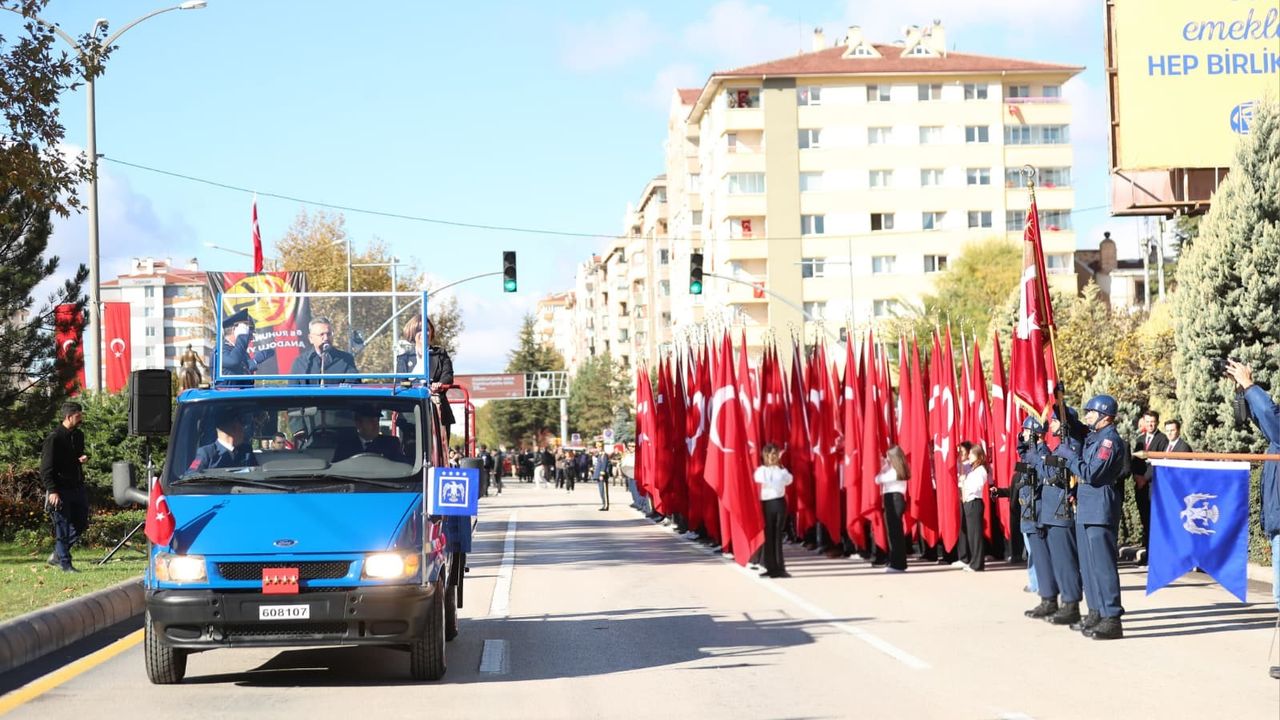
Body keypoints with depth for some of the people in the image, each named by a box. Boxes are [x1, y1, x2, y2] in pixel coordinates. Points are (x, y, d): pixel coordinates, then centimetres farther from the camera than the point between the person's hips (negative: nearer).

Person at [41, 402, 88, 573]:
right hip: (60, 490, -8)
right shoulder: (54, 438, -12)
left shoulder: (78, 435, 11)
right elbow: (46, 467, -13)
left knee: (81, 524, 10)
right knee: (62, 527, -3)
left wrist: (83, 458, 4)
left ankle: (57, 555, 24)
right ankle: (65, 563, 5)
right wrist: (52, 491, -20)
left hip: (77, 487, 8)